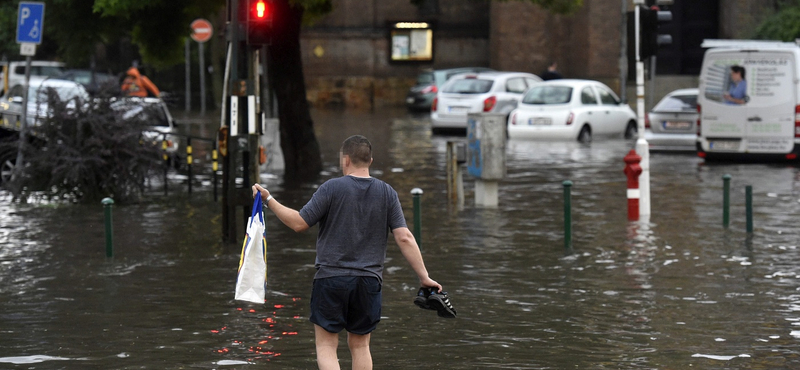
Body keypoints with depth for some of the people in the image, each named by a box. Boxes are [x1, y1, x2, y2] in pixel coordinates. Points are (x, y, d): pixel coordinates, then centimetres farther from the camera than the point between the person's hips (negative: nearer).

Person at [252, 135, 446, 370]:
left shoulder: (332, 188, -7)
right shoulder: (387, 193, 3)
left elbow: (299, 223, -6)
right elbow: (404, 238, -3)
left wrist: (269, 200, 5)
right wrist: (424, 277, 0)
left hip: (331, 278, -3)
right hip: (369, 280, 3)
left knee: (326, 346, 1)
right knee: (360, 346, 14)